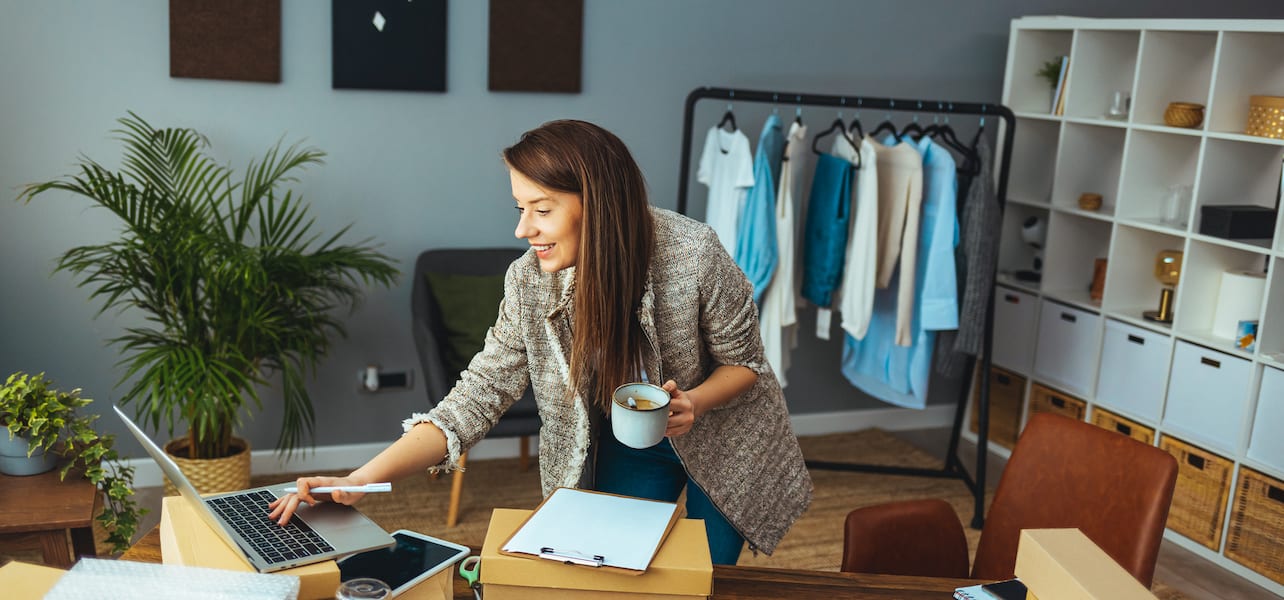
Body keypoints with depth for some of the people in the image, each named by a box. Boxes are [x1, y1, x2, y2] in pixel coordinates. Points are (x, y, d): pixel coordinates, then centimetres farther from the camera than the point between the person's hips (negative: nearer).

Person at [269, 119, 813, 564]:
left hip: (721, 440, -1)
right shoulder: (529, 282, -21)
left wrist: (691, 402, -36)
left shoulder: (693, 255, -30)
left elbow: (744, 361, -14)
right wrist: (358, 482, -31)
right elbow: (478, 396, -21)